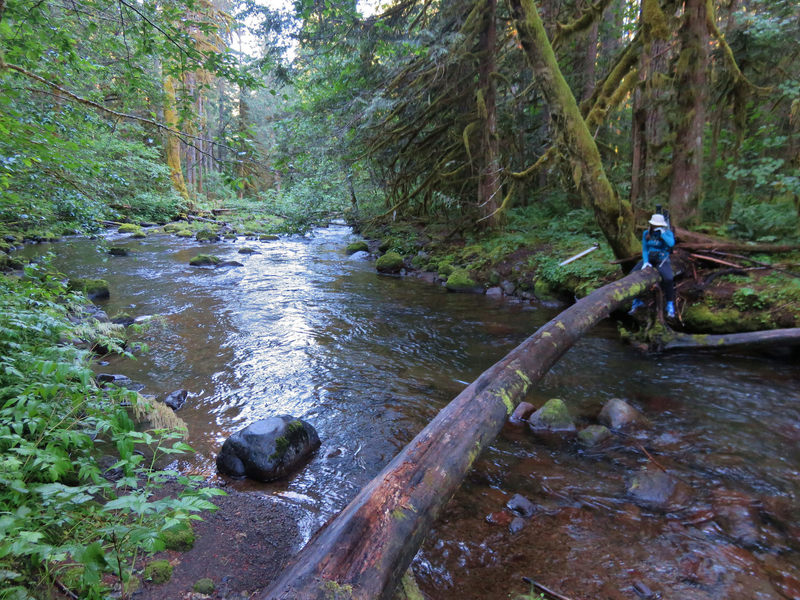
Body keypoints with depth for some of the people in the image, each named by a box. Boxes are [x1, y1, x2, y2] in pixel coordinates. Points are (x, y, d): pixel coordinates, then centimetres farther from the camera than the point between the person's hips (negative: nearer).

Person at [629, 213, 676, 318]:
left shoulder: (668, 233, -10)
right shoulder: (646, 233, -1)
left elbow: (671, 243, -30)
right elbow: (644, 249, 0)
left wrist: (662, 233, -26)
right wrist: (645, 262, -14)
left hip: (662, 260, -3)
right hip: (649, 259, 3)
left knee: (668, 279, -31)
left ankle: (670, 305, -12)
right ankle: (637, 302, -5)